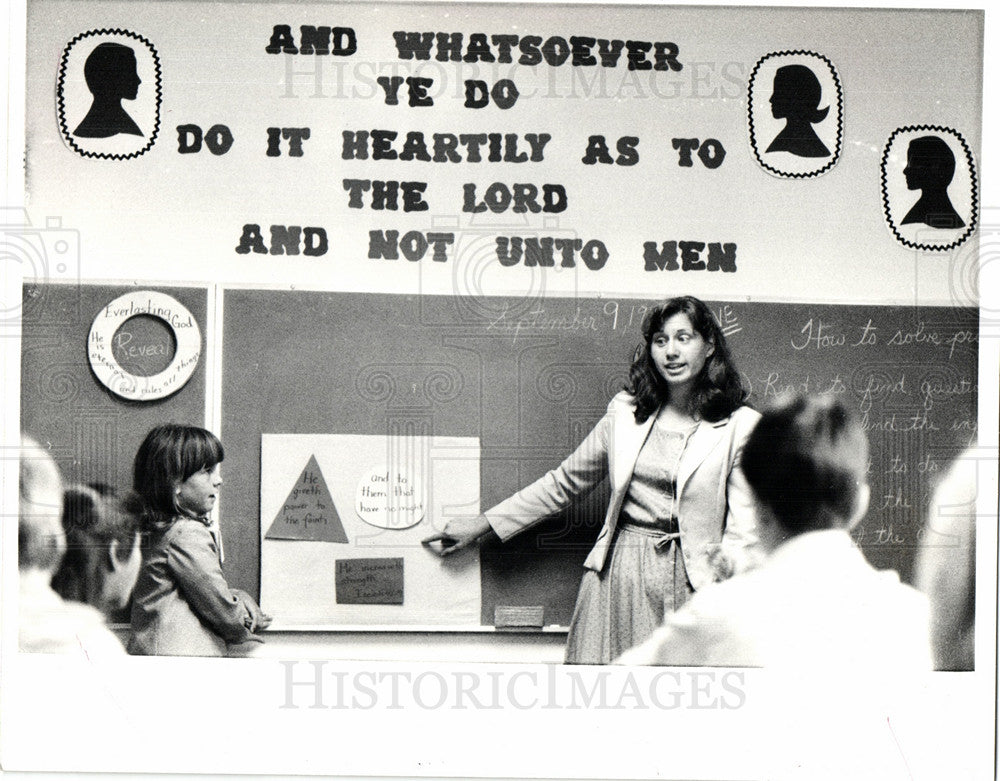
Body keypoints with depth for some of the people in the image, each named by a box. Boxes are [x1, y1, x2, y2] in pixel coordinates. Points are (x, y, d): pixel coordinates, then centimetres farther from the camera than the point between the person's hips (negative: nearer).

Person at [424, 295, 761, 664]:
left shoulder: (741, 426, 0)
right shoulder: (625, 412, 11)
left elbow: (743, 529, -3)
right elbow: (564, 482, 20)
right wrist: (484, 523, 20)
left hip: (691, 578, -3)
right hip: (618, 572, 3)